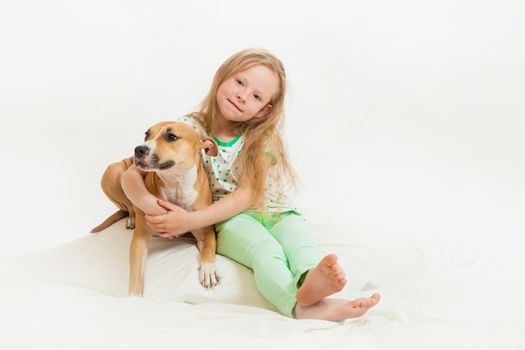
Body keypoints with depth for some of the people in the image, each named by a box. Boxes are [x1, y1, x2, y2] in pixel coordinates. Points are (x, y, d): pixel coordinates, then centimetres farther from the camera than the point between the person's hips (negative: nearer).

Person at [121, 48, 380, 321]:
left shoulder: (261, 139, -2)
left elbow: (246, 196, -14)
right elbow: (132, 174, -7)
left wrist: (191, 221, -26)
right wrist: (150, 205, -30)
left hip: (273, 211, 3)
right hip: (227, 221, -2)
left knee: (298, 236, -30)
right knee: (265, 250, -33)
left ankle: (313, 280, -64)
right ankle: (304, 306, -62)